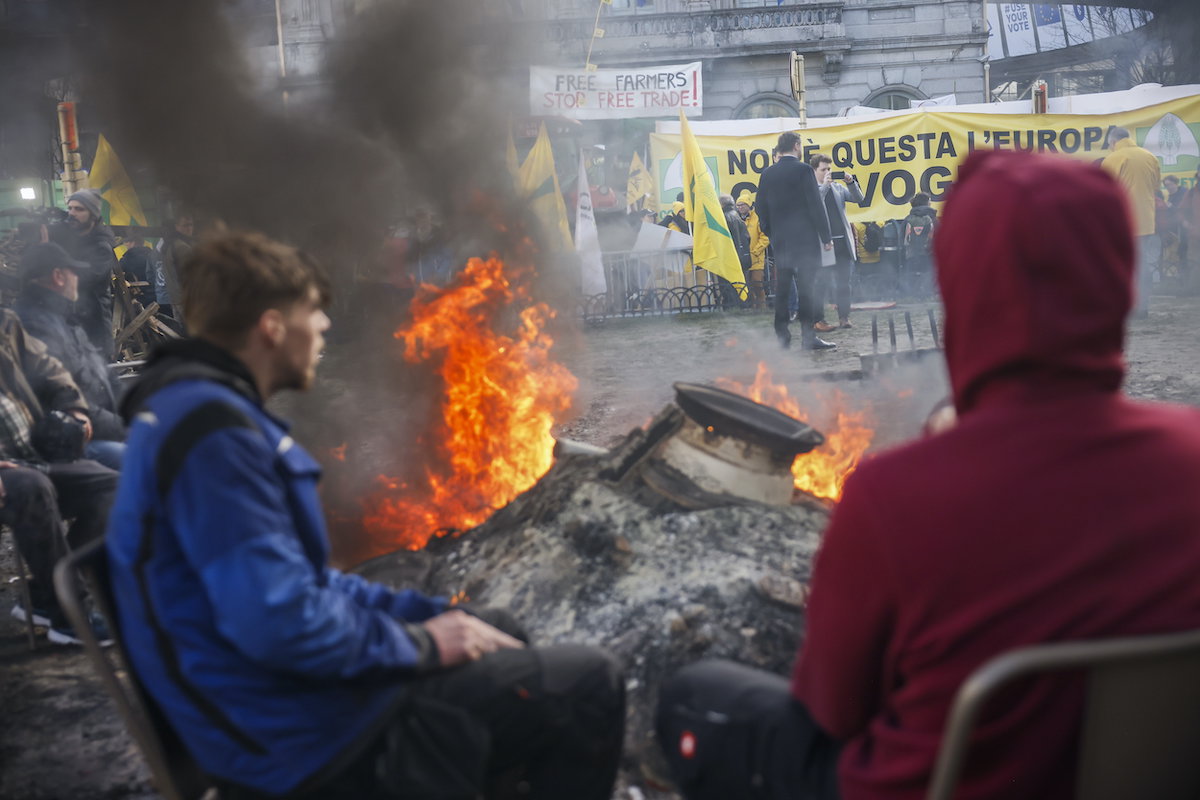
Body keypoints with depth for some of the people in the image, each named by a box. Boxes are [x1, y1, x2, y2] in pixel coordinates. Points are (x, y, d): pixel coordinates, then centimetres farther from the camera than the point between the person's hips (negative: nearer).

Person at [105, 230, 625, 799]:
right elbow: (278, 620, -30)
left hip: (294, 690, 11)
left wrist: (434, 615, 7)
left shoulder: (208, 411, 12)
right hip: (306, 740, -11)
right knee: (590, 685, -5)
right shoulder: (213, 430, -23)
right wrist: (421, 644, -15)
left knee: (497, 629, 29)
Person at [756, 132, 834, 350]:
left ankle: (782, 337, 9)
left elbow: (761, 209, 10)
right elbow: (816, 206, -10)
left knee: (781, 289, 8)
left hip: (779, 240, 5)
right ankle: (808, 337, -4)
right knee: (806, 287, -4)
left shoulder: (767, 174, 7)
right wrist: (826, 237, -6)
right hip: (804, 239, -5)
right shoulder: (803, 170, -8)